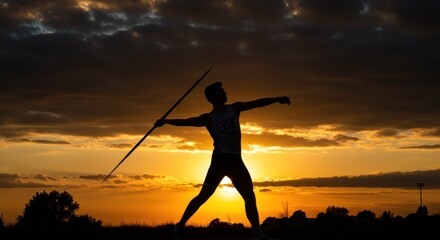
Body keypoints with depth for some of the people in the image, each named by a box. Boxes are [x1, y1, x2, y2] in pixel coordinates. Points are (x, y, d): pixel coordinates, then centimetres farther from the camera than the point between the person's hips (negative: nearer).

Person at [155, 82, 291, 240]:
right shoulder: (208, 118, 0)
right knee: (203, 196, -8)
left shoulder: (235, 108, 10)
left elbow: (256, 103, 8)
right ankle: (180, 226, 1)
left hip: (235, 160, 4)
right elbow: (186, 122, -5)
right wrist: (166, 121, -16)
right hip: (219, 160, -4)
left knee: (250, 197, 1)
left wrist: (277, 99, 1)